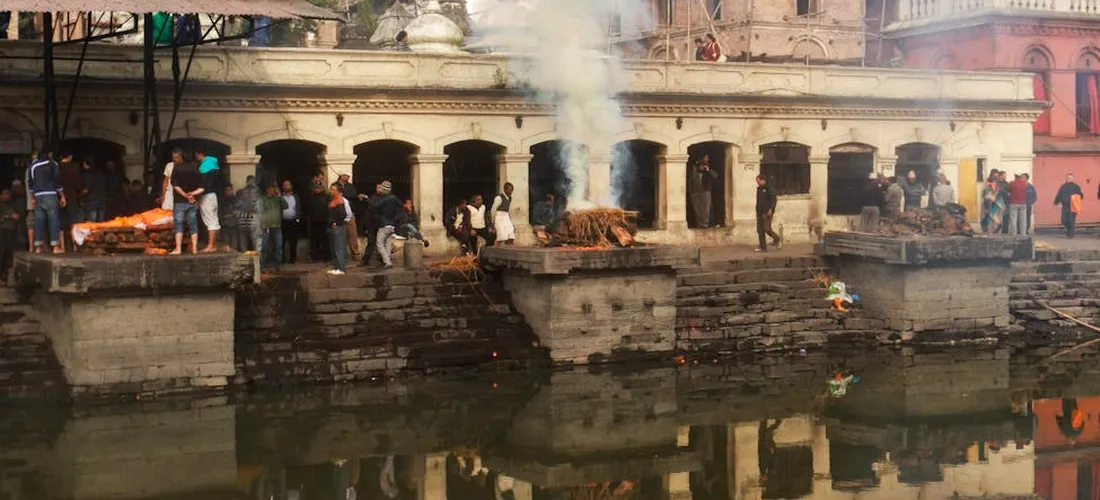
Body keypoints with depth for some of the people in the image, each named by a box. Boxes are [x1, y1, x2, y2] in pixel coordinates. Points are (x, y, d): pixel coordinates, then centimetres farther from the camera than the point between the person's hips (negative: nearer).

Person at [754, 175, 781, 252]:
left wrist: (771, 209, -22)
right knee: (760, 230, 3)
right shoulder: (758, 189, 15)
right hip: (759, 213, 8)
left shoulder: (768, 189, -8)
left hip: (767, 213, -8)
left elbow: (774, 199, -14)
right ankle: (763, 247, 8)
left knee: (767, 229, -12)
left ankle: (778, 239, 11)